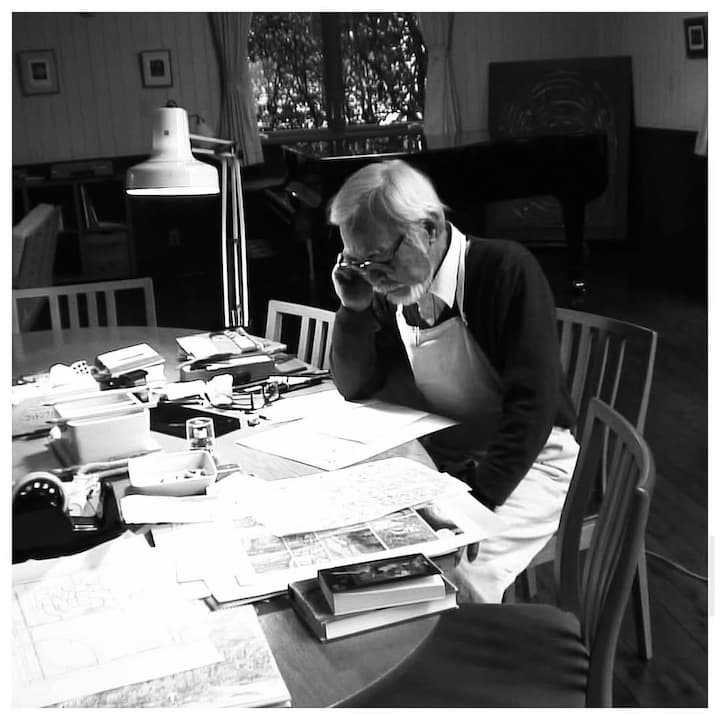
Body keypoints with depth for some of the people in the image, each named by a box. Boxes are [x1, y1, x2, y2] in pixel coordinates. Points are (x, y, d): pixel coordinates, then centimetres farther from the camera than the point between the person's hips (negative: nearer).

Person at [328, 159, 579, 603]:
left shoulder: (506, 270, -19)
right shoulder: (390, 288, -1)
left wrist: (480, 500, -24)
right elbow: (356, 388, 6)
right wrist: (355, 309, -10)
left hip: (528, 461, -6)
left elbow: (532, 401, -22)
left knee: (460, 575, -27)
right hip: (442, 461, 6)